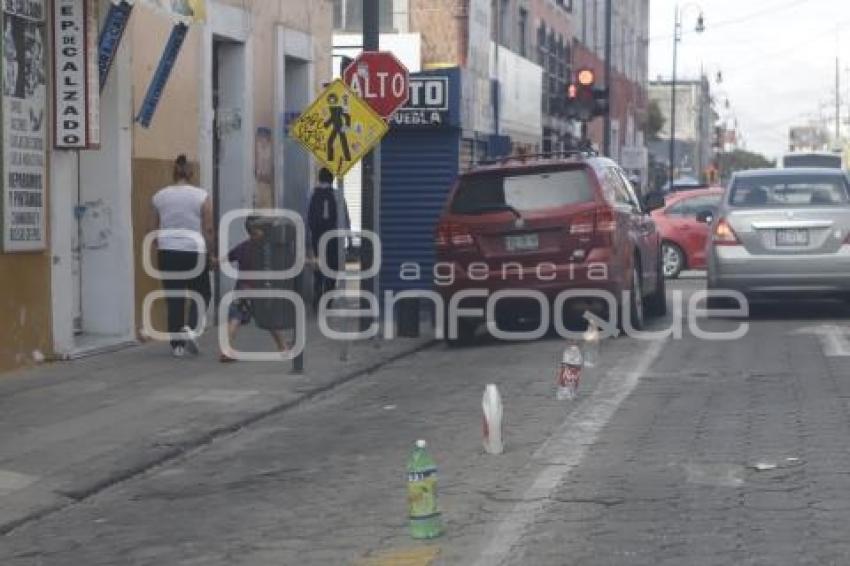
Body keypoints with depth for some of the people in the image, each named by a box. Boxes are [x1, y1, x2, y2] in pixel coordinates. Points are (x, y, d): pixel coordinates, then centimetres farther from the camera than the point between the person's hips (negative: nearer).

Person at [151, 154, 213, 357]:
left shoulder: (159, 196, 6)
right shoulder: (201, 196, -3)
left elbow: (153, 229, 10)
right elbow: (209, 229, -5)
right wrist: (213, 252, 4)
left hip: (167, 252, 3)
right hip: (194, 251, -3)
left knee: (174, 299, 7)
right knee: (202, 293, 13)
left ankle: (177, 344, 8)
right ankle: (190, 328, -10)